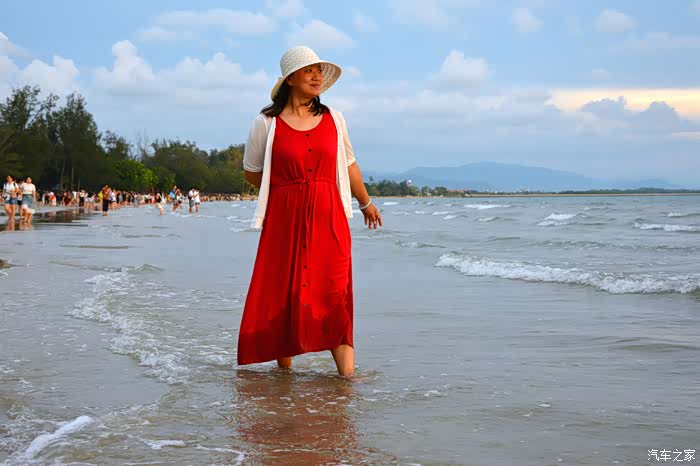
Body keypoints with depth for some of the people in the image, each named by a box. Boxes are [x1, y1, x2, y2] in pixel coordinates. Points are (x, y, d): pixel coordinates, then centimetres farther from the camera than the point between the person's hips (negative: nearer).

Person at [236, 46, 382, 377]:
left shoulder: (334, 119, 10)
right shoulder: (267, 123, 0)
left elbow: (348, 165, 22)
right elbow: (251, 172, 10)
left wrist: (366, 203, 32)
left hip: (329, 217, 2)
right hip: (284, 218, -2)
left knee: (334, 290, -5)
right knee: (282, 291, 1)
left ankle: (347, 373, -7)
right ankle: (284, 368, 15)